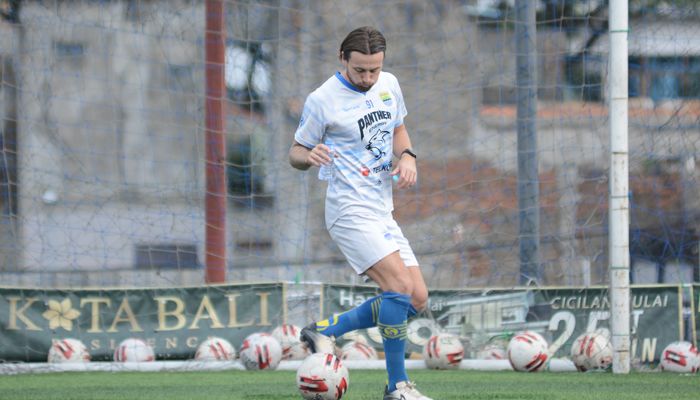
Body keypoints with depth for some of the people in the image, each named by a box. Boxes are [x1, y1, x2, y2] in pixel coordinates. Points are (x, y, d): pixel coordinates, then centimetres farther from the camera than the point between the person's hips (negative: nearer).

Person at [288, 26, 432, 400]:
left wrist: (407, 156, 2)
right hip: (350, 211, -8)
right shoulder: (322, 100, -11)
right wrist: (309, 156, -27)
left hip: (382, 212, 8)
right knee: (400, 286, -21)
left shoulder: (389, 85, 8)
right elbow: (295, 153, -3)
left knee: (417, 300, 4)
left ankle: (325, 330, 14)